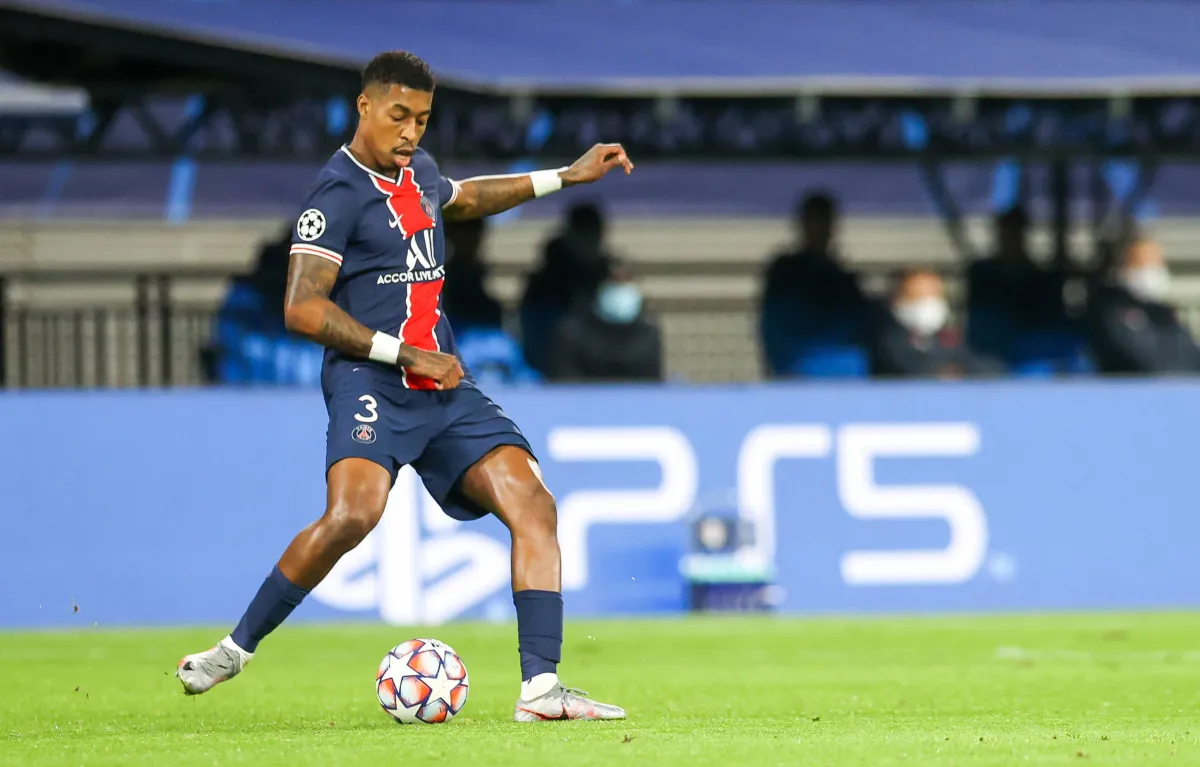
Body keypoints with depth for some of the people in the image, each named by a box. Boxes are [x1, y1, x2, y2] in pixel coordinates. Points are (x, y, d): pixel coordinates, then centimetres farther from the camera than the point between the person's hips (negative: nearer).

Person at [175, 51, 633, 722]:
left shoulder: (417, 171, 17)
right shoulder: (340, 192, -8)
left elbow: (462, 198, 42)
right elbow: (303, 311, -14)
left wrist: (566, 177, 41)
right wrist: (406, 354, -15)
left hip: (444, 388, 8)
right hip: (370, 385, -8)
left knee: (534, 504, -9)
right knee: (355, 512, -31)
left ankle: (540, 687, -11)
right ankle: (237, 648, -13)